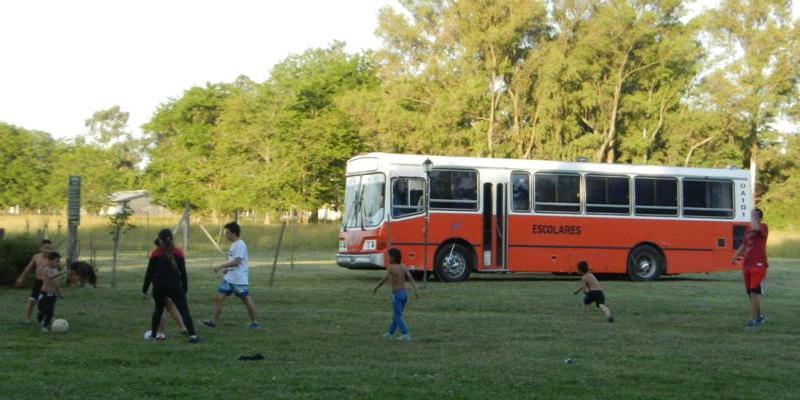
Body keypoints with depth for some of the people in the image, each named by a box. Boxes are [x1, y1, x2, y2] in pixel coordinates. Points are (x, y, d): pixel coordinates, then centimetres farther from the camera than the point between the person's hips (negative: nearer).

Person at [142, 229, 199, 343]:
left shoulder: (155, 254, -3)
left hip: (159, 286, 1)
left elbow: (149, 272, -2)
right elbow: (183, 272, 2)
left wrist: (144, 289, 6)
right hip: (175, 286, -1)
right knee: (184, 311, -1)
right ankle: (192, 335, -13)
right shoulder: (178, 253, 0)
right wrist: (185, 288, 10)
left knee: (158, 309, 23)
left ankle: (153, 335, 26)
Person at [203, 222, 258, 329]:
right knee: (218, 297, 0)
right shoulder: (234, 244, 14)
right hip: (228, 278, 9)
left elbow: (236, 262, -23)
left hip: (239, 280, -9)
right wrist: (226, 269, 10)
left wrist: (220, 266, -21)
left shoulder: (240, 245, -15)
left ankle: (254, 322, 15)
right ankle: (213, 321, 1)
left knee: (246, 300, 3)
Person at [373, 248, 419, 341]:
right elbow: (411, 278, -3)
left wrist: (376, 288, -5)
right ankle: (390, 333, 31)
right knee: (396, 315, 19)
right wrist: (415, 291, -8)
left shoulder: (390, 267, -10)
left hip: (396, 295, -7)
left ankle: (406, 335, -8)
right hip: (404, 293, 7)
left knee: (398, 316, -1)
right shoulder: (403, 267, 6)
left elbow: (384, 280, -18)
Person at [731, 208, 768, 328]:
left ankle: (753, 318, -12)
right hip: (747, 263, 8)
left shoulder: (763, 227, -5)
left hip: (758, 264, -8)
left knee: (754, 290, -13)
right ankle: (759, 316, 25)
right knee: (750, 291, 11)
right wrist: (735, 256, 11)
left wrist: (753, 217, -13)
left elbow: (755, 228, -29)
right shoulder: (748, 229, 16)